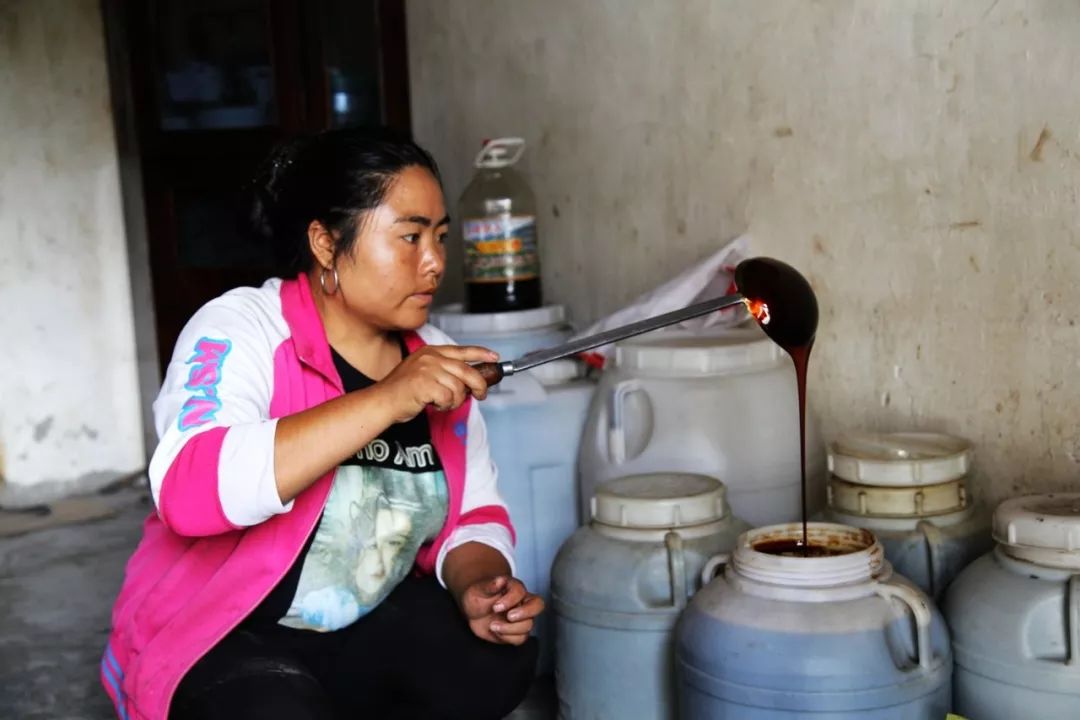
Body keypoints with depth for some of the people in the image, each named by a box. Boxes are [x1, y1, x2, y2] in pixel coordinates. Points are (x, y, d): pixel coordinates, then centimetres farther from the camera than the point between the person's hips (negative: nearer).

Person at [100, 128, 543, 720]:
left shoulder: (440, 362, -1)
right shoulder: (240, 330, -18)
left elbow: (474, 515, 4)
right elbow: (189, 491, -35)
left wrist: (478, 588, -19)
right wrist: (383, 401, -37)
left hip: (369, 626, 5)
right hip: (220, 638, -4)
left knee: (496, 658, -20)